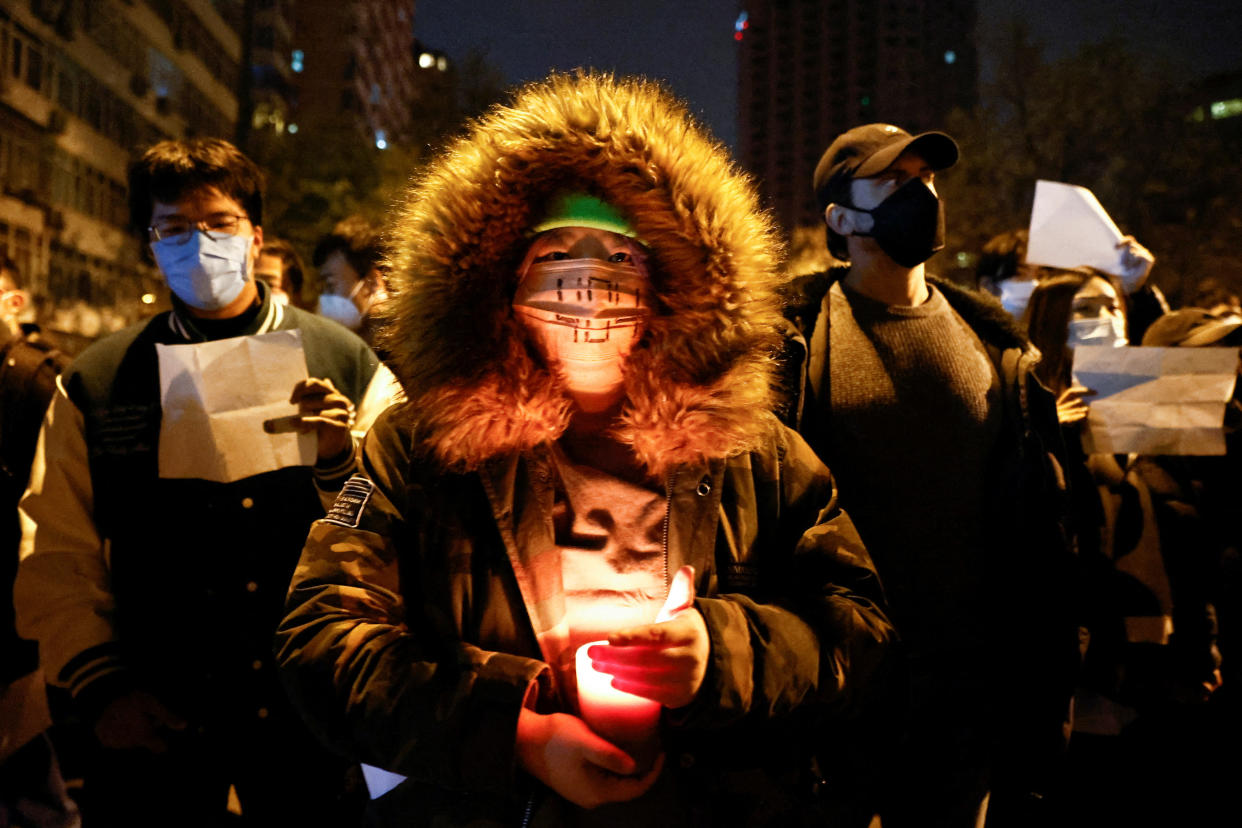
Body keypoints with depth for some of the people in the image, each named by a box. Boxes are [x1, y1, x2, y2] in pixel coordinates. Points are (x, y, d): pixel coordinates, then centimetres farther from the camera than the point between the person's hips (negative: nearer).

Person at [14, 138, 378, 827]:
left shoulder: (347, 364, -1)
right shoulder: (93, 386, 3)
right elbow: (55, 558, 5)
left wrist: (337, 462, -20)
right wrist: (100, 687, -4)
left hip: (309, 715, 0)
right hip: (157, 723, 1)